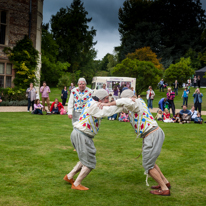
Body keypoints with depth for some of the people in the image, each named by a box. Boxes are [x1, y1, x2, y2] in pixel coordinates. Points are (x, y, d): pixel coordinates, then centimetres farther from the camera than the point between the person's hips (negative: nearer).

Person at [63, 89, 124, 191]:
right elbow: (107, 111, -30)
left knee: (85, 160, 23)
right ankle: (76, 184, 10)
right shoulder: (94, 105, -18)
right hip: (81, 136, -10)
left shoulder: (92, 102, 11)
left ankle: (69, 177, 30)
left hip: (78, 134, 10)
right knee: (89, 163, 0)